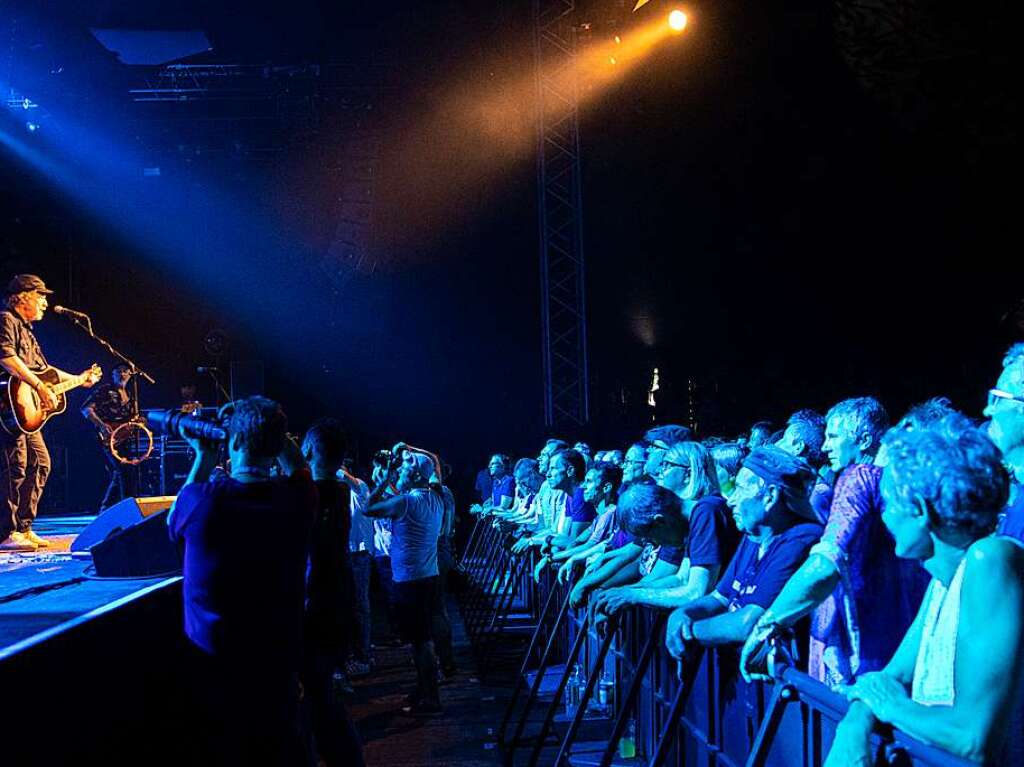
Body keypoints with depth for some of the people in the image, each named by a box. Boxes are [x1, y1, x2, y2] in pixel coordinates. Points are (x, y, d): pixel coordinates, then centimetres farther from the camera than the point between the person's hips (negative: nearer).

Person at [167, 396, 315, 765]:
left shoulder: (201, 499, -20)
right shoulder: (298, 499, -13)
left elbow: (174, 525, 5)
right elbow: (298, 467, 13)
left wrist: (204, 457, 6)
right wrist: (269, 428, 7)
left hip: (213, 663, -2)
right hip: (278, 662, 2)